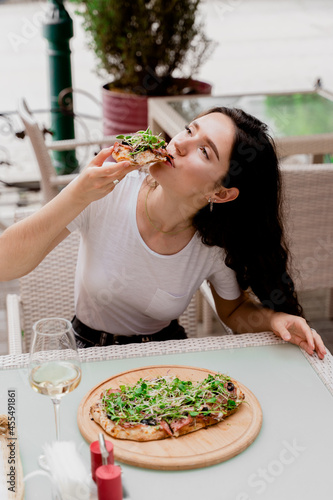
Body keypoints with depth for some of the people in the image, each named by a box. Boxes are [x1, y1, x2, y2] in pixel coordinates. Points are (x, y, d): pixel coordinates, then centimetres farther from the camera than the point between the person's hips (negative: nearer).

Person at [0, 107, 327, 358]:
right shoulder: (107, 190, -24)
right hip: (87, 353, -1)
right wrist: (78, 197, -38)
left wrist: (274, 319, -22)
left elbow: (234, 310, 2)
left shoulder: (218, 246, -19)